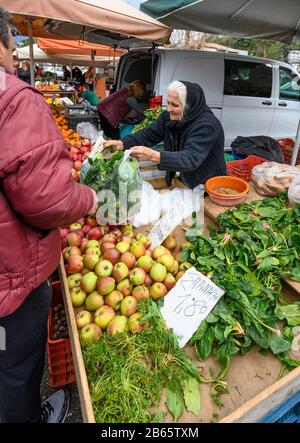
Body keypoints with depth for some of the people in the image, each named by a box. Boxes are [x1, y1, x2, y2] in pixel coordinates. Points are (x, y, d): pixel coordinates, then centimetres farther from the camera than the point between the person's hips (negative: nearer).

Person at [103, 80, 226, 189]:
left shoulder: (207, 125, -26)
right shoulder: (169, 116, -4)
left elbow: (191, 159, -37)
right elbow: (149, 134, -3)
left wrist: (154, 156, -49)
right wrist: (122, 143, -20)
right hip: (182, 183, 6)